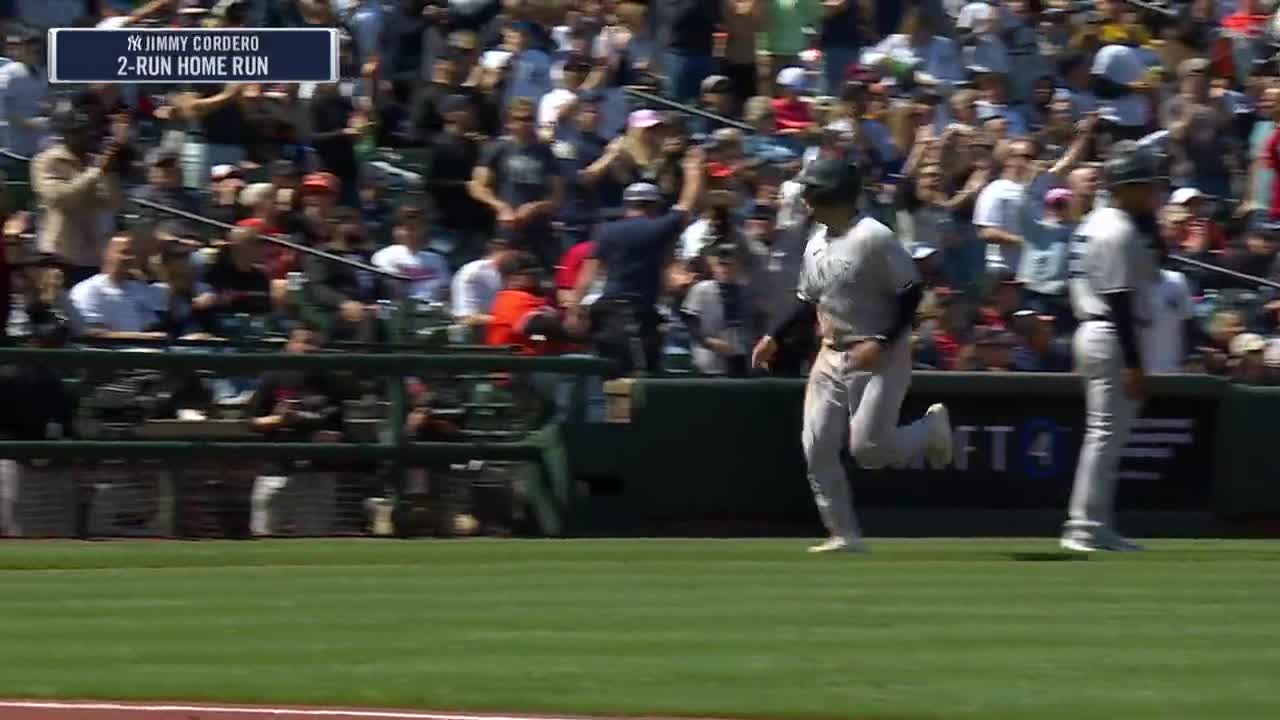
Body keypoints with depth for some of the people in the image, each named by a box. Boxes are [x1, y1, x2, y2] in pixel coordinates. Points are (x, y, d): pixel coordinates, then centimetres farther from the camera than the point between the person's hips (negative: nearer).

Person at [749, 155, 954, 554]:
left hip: (879, 357, -8)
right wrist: (774, 337, 12)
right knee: (817, 448, -1)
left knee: (867, 448, -14)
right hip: (832, 357, 8)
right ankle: (844, 535, 7)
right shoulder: (816, 244, 9)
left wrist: (882, 343, -23)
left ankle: (932, 427, 16)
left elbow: (911, 293, -16)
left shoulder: (873, 238, -17)